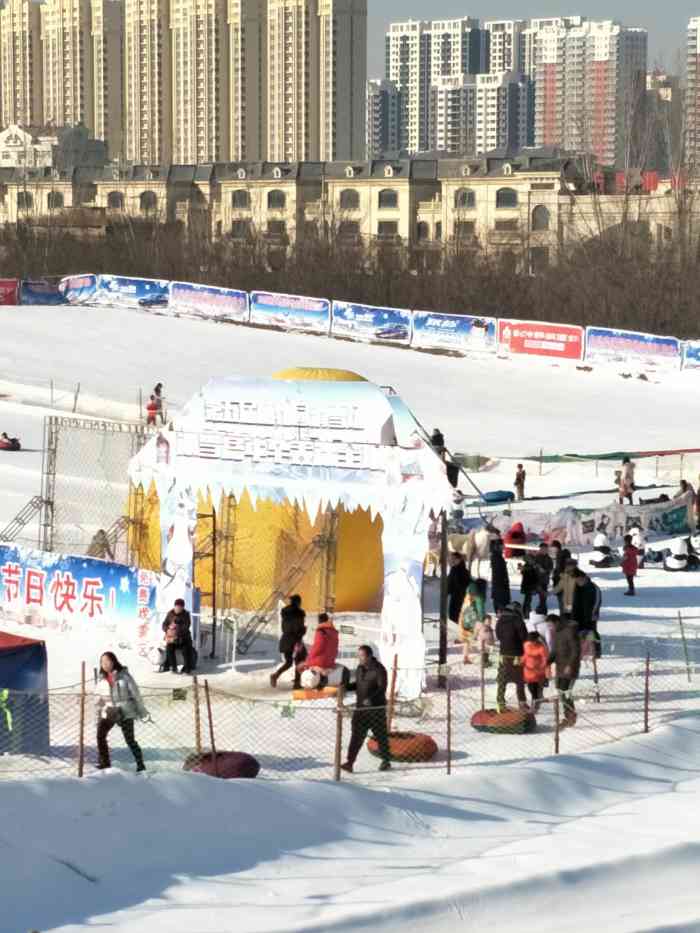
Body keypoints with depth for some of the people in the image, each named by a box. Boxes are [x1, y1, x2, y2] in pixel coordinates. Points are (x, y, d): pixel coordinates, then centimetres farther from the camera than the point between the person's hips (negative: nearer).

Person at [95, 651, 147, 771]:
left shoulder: (124, 675, -6)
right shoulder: (102, 678, 6)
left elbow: (135, 693, -1)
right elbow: (100, 698, 15)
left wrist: (142, 711, 2)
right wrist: (99, 714, 13)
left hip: (125, 712, -3)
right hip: (109, 712, 3)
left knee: (130, 739, -3)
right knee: (100, 734, -18)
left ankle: (140, 764, 10)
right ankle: (104, 762, -7)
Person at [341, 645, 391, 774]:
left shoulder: (379, 669, -14)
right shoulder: (360, 668, 9)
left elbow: (382, 688, -20)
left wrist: (371, 698, -34)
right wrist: (345, 687, 3)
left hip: (376, 707, -6)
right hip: (361, 707, 6)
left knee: (380, 735, 7)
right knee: (357, 735, -3)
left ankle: (386, 761, 24)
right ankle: (350, 762, -9)